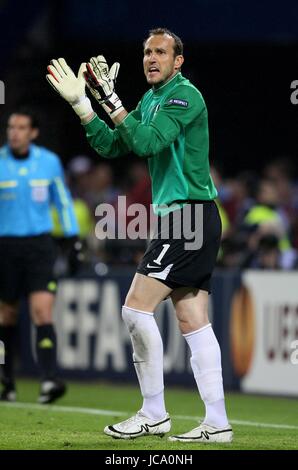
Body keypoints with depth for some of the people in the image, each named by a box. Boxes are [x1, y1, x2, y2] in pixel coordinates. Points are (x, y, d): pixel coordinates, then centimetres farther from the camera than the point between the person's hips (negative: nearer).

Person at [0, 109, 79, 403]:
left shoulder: (49, 162, 2)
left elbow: (63, 201, 13)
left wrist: (73, 238, 9)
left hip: (39, 245, 0)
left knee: (43, 310, -14)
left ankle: (49, 380, -23)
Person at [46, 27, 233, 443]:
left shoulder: (184, 96, -12)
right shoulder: (150, 100, 17)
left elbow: (147, 141, -25)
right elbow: (111, 146, 14)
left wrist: (110, 100, -25)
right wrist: (79, 102, 4)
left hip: (189, 216, -9)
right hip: (179, 218, 9)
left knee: (136, 308, -11)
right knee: (193, 322, 5)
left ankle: (153, 414, -4)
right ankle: (217, 424, 3)